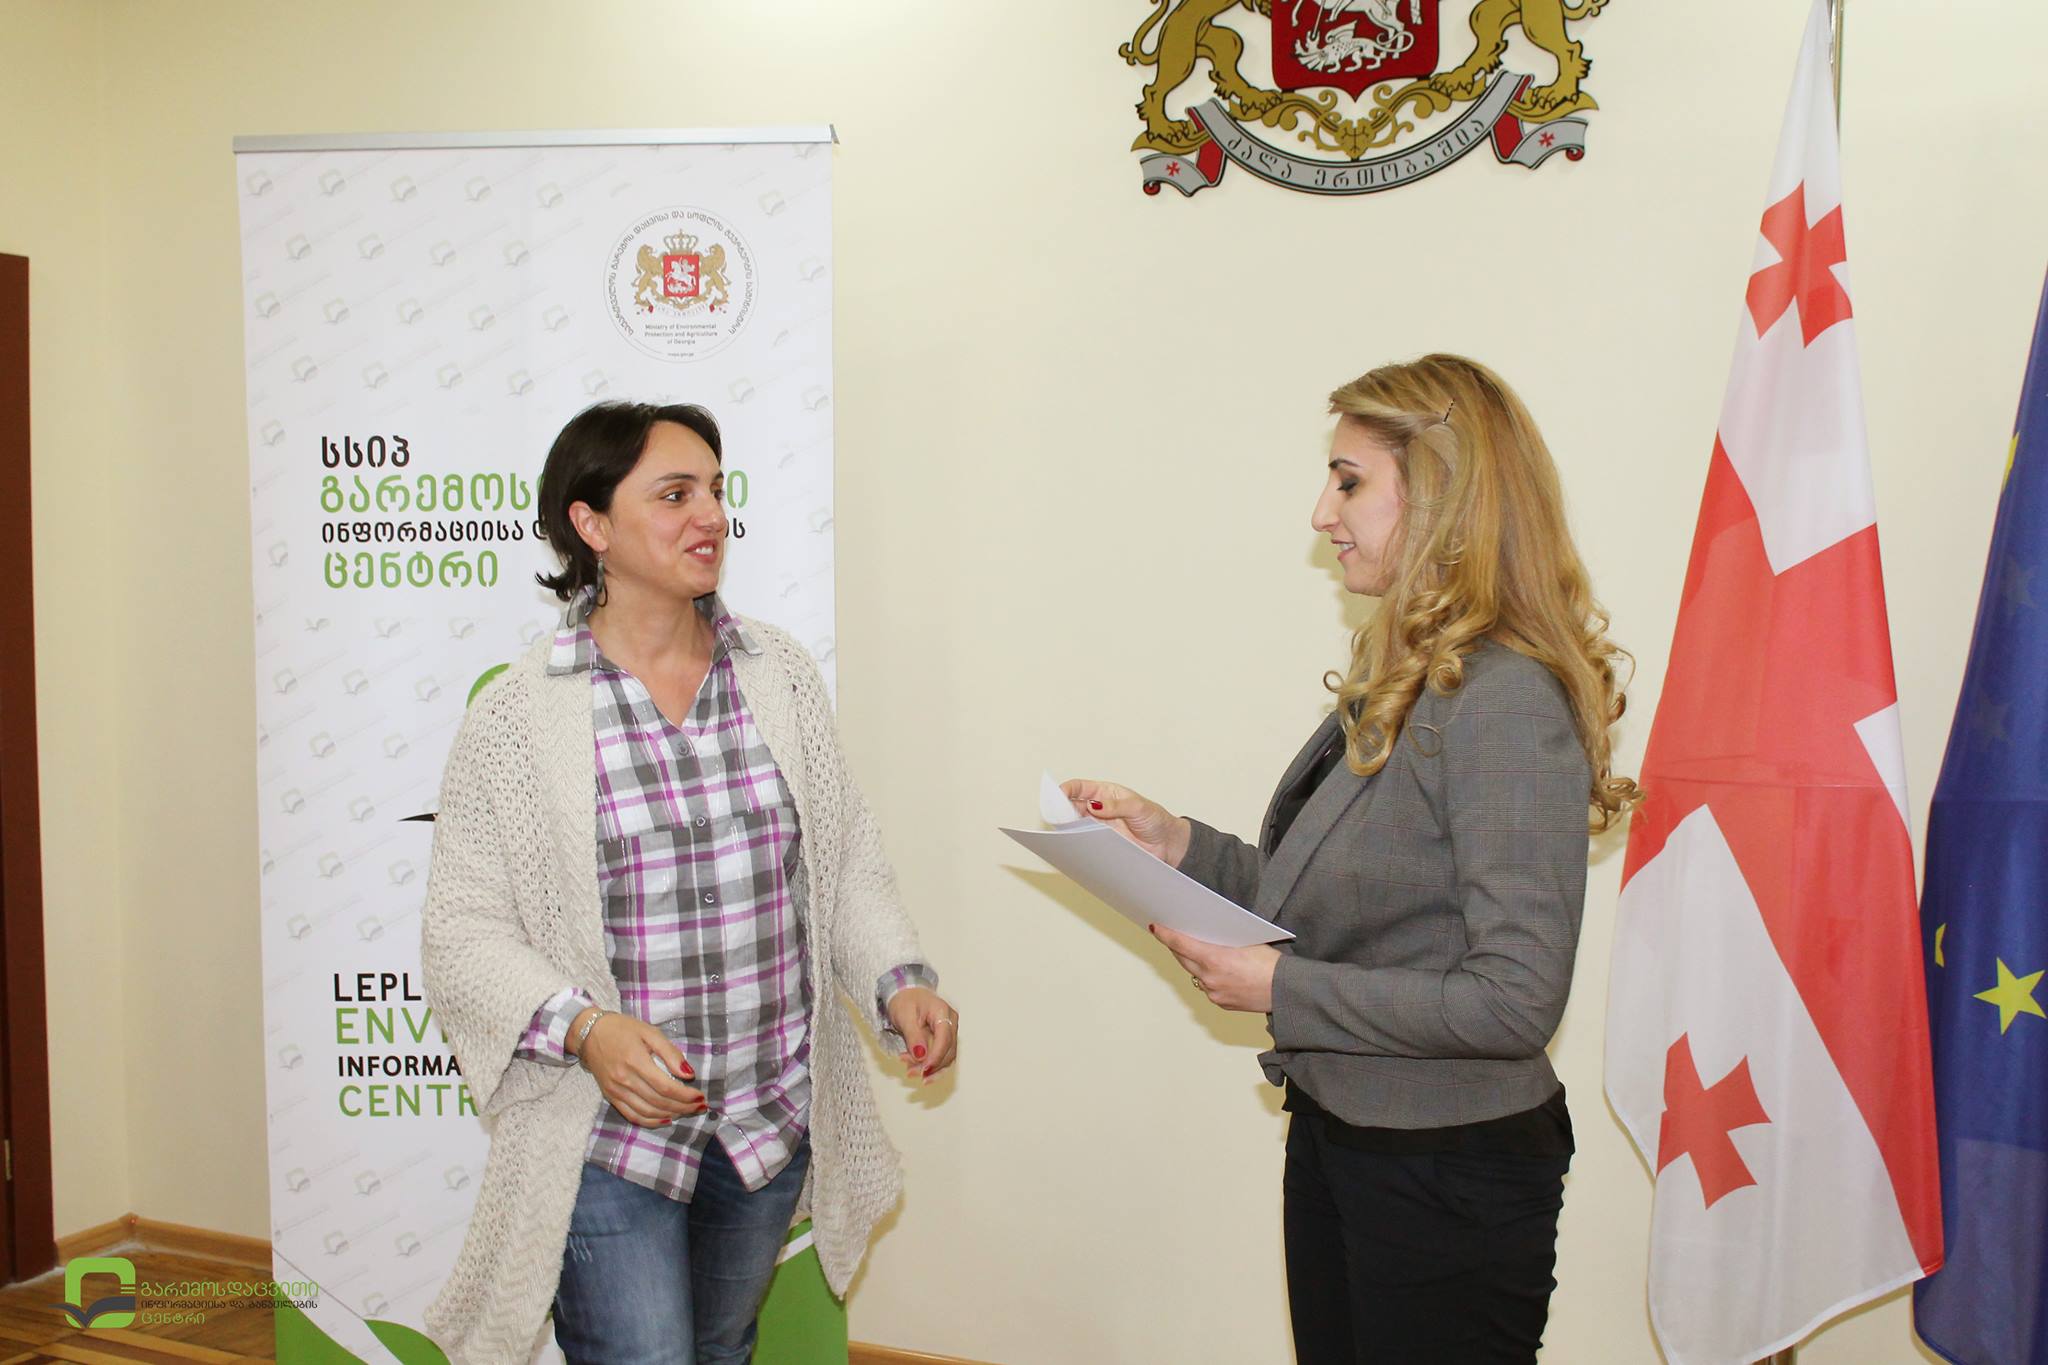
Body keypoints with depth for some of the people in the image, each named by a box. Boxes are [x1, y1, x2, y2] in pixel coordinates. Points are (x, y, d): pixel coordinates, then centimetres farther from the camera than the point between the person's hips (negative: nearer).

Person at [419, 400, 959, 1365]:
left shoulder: (781, 676, 1)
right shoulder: (514, 716, -10)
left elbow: (846, 865, 6)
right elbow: (464, 931, -8)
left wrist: (899, 980, -9)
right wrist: (584, 1028, -23)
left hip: (773, 1123, 5)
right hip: (607, 1135, -4)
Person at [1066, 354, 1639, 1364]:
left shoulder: (1507, 704, -23)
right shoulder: (1404, 681, 5)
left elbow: (1515, 1000, -25)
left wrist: (1280, 991, -20)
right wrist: (1181, 846, 1)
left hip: (1451, 1176, -8)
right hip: (1333, 1135, 8)